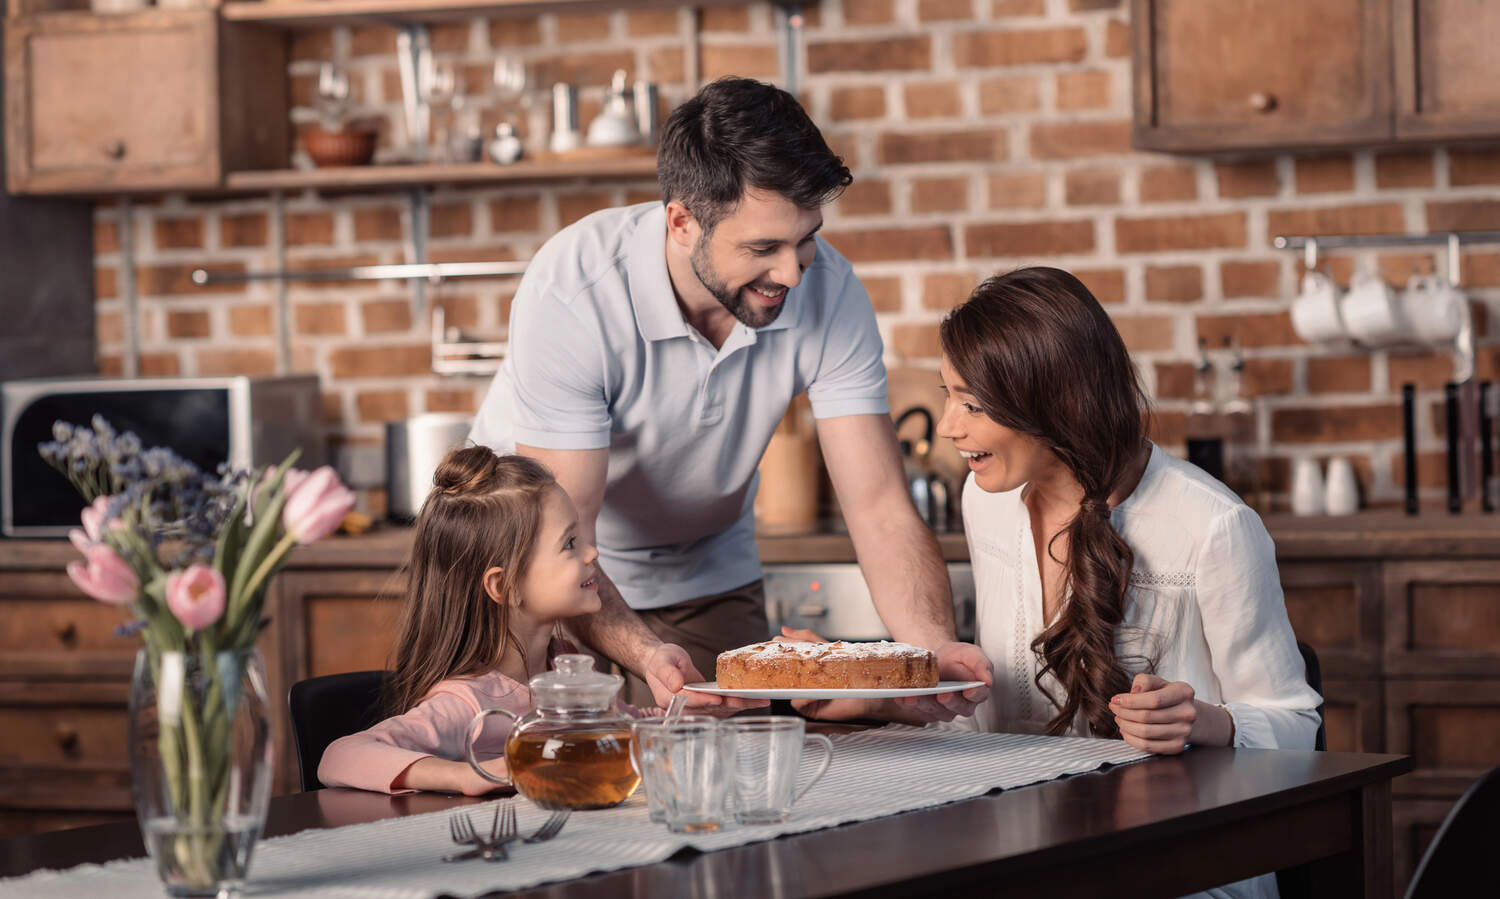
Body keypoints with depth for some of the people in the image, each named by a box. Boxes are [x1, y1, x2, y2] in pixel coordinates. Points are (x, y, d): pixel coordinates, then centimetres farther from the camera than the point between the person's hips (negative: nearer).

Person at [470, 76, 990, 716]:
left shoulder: (828, 291, -23)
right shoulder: (572, 293, -34)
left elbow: (878, 506, -24)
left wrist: (933, 647, -43)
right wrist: (646, 656, -52)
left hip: (705, 577, 3)